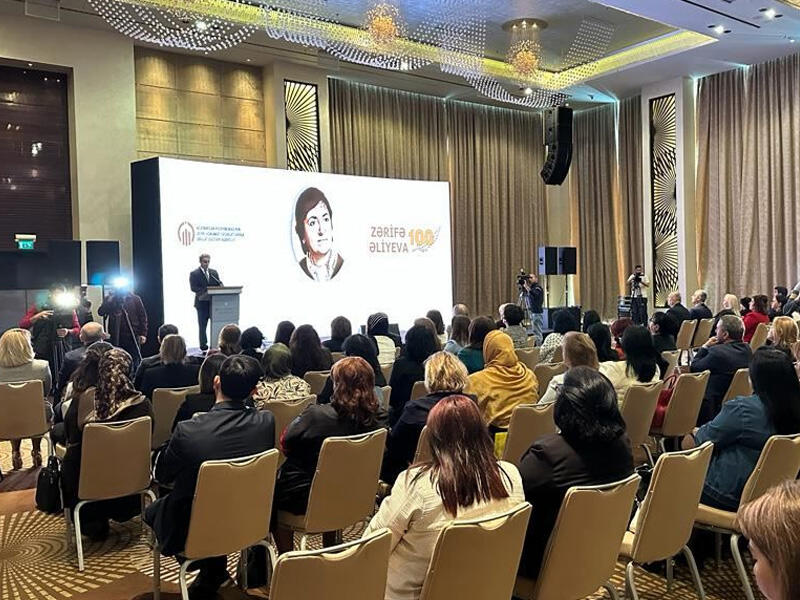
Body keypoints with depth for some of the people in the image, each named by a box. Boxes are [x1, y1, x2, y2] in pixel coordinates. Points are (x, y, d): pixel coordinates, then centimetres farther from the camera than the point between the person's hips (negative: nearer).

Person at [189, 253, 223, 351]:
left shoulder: (214, 272, 14)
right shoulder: (194, 274, 0)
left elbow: (219, 284, 12)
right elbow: (193, 288, -10)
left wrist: (220, 284, -12)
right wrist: (205, 291, -22)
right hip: (202, 303, -3)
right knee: (202, 325, 3)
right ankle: (203, 345, 10)